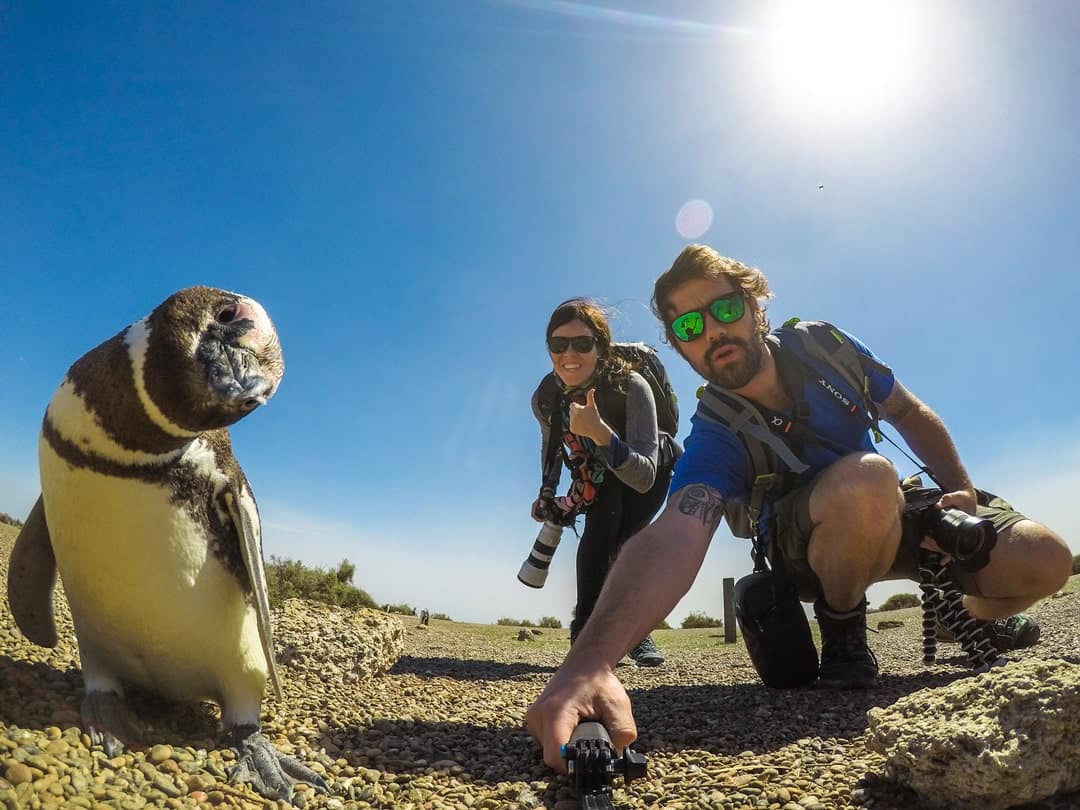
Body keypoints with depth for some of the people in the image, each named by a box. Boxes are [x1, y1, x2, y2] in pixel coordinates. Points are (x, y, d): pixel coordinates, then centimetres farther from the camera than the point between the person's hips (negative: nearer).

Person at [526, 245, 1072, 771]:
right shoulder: (715, 438, -31)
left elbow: (910, 414, 2)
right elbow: (673, 538, -50)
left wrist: (962, 489, -11)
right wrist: (591, 659, -67)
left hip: (899, 512, 5)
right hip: (815, 544, -4)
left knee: (1044, 562, -14)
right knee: (865, 475, -37)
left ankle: (970, 612, 22)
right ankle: (841, 628, -10)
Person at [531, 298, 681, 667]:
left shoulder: (631, 387, -38)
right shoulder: (545, 397, -25)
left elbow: (644, 477, -46)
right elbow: (551, 444, 1)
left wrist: (600, 432, -59)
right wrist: (546, 494, -5)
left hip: (651, 468, -2)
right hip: (598, 478, 2)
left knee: (623, 540, -17)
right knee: (600, 526, -24)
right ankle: (586, 629, -18)